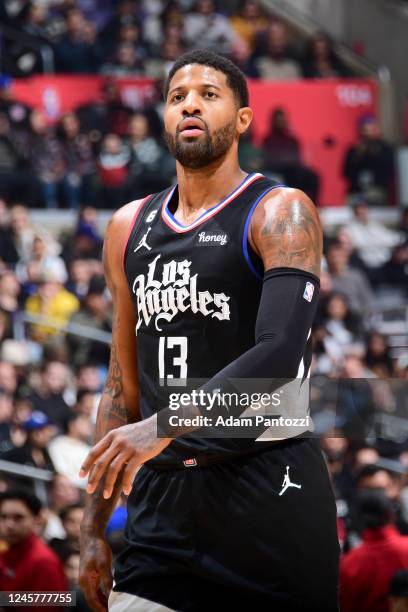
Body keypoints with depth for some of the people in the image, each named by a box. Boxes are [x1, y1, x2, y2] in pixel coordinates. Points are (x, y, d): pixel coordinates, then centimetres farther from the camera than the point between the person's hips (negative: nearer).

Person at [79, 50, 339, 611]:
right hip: (163, 499, 5)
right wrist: (95, 527, 15)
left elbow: (279, 353, -19)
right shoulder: (129, 228, 14)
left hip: (269, 492, -5)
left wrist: (164, 424, -29)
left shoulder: (280, 214, -5)